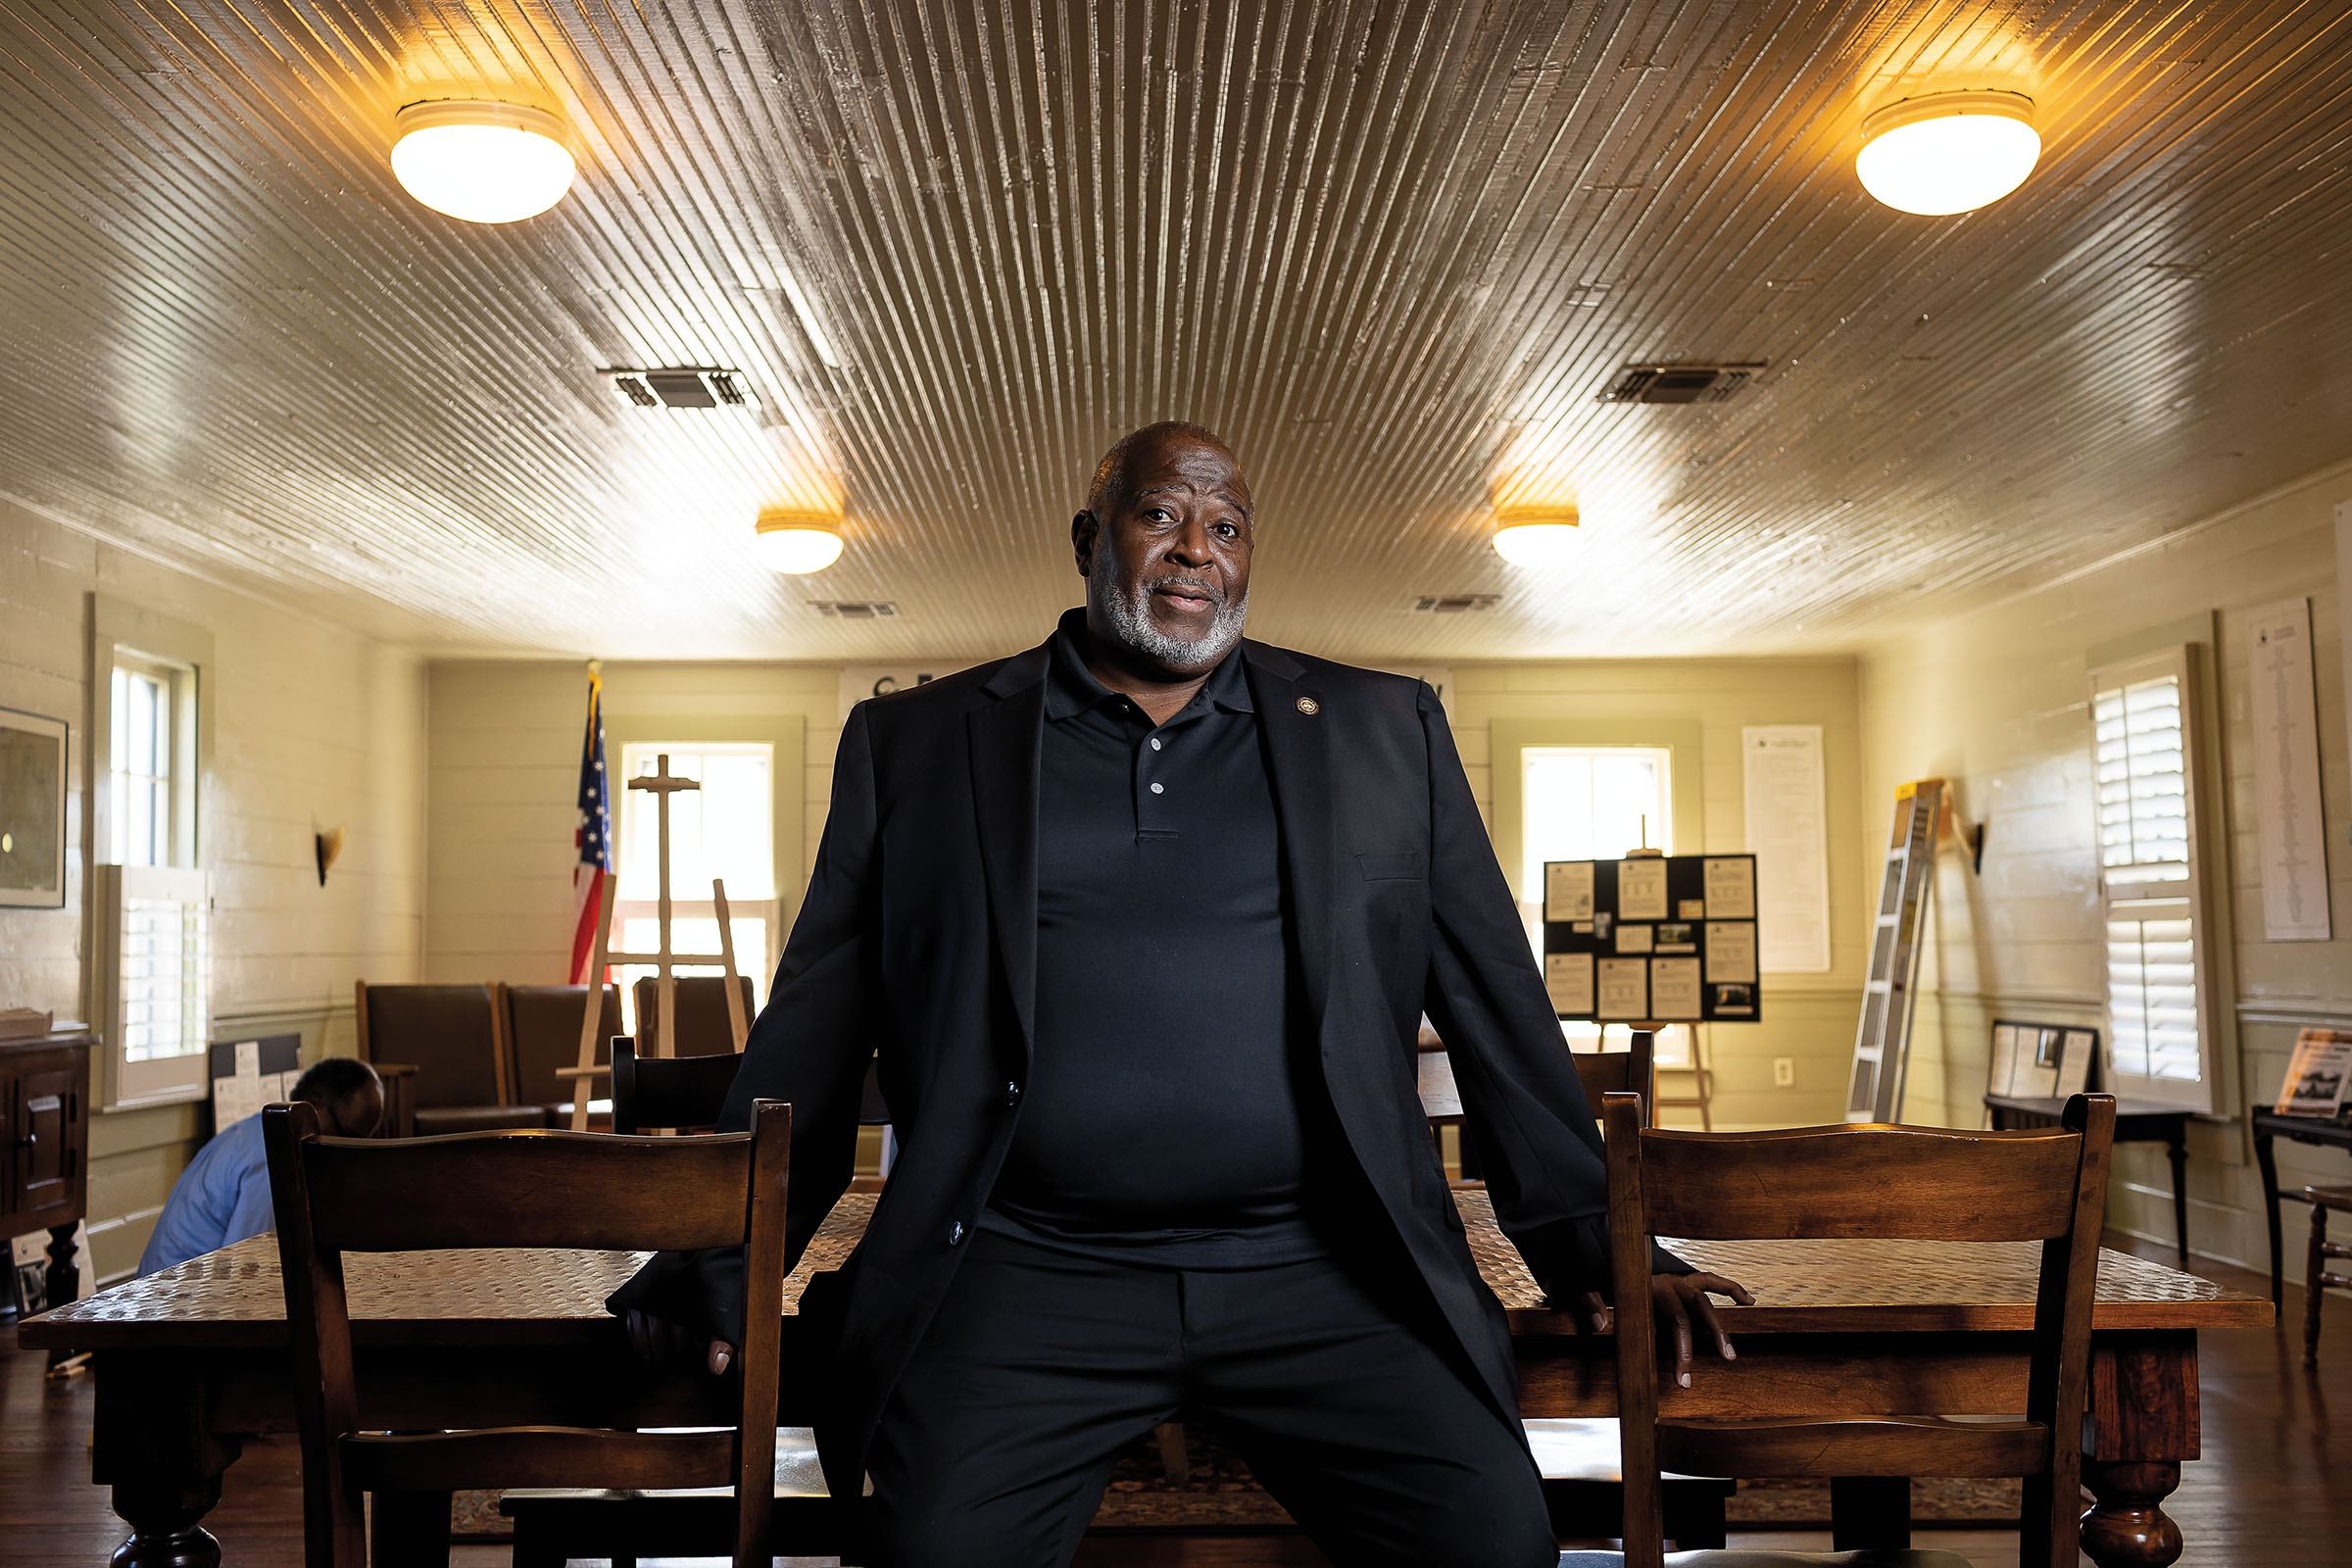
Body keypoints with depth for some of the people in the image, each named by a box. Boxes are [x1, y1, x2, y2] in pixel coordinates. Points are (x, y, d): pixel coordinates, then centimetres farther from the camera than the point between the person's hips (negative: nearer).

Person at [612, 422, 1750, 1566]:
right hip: (1029, 1278, -1)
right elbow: (810, 1033, 11)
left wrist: (1588, 1244, 7)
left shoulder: (1383, 733, 14)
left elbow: (1497, 1003, 13)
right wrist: (719, 1269, 4)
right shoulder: (913, 745, 12)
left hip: (1321, 1276, 2)